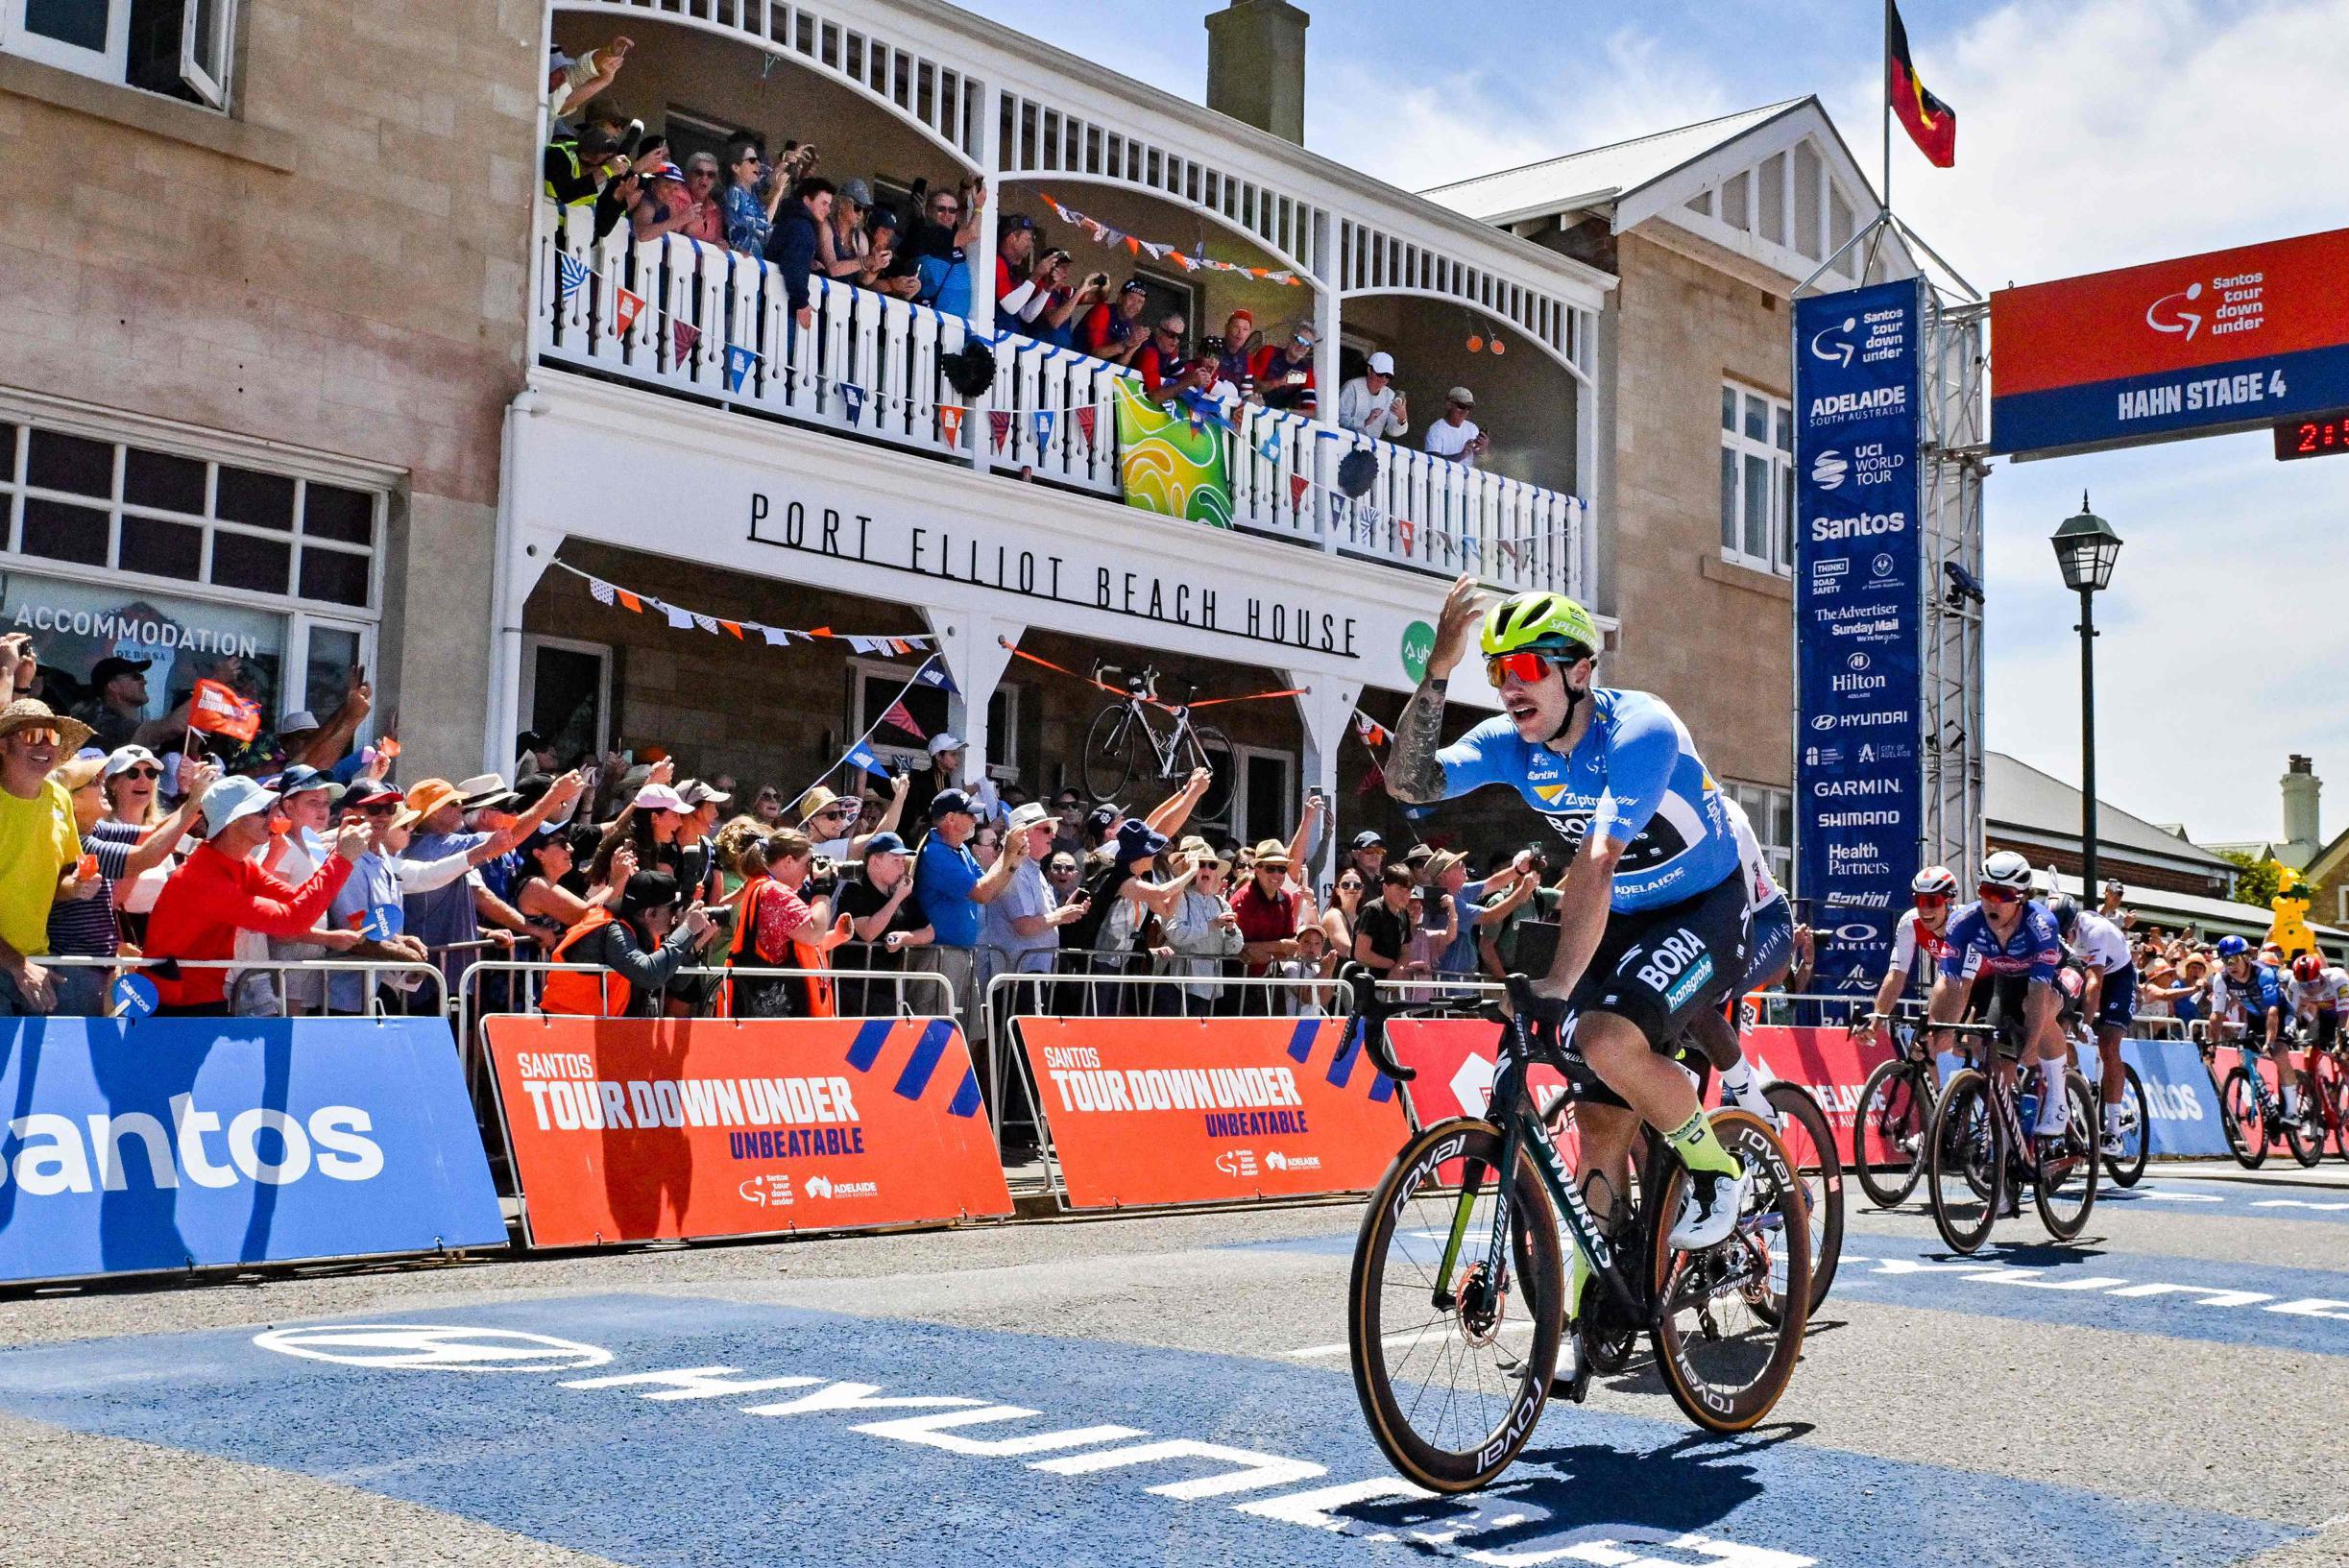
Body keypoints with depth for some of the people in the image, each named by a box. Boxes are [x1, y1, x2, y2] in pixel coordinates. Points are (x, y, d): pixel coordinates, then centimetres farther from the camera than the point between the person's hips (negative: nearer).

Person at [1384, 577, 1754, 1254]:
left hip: (1706, 912, -6)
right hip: (1622, 921, 6)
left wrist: (1556, 986, -42)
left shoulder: (1638, 729, -27)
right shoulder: (1511, 742, -8)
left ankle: (1716, 1170, -5)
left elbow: (1595, 863, -36)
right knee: (1600, 1126, 1)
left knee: (1606, 1039, -30)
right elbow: (1409, 782, -21)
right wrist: (1438, 669, -30)